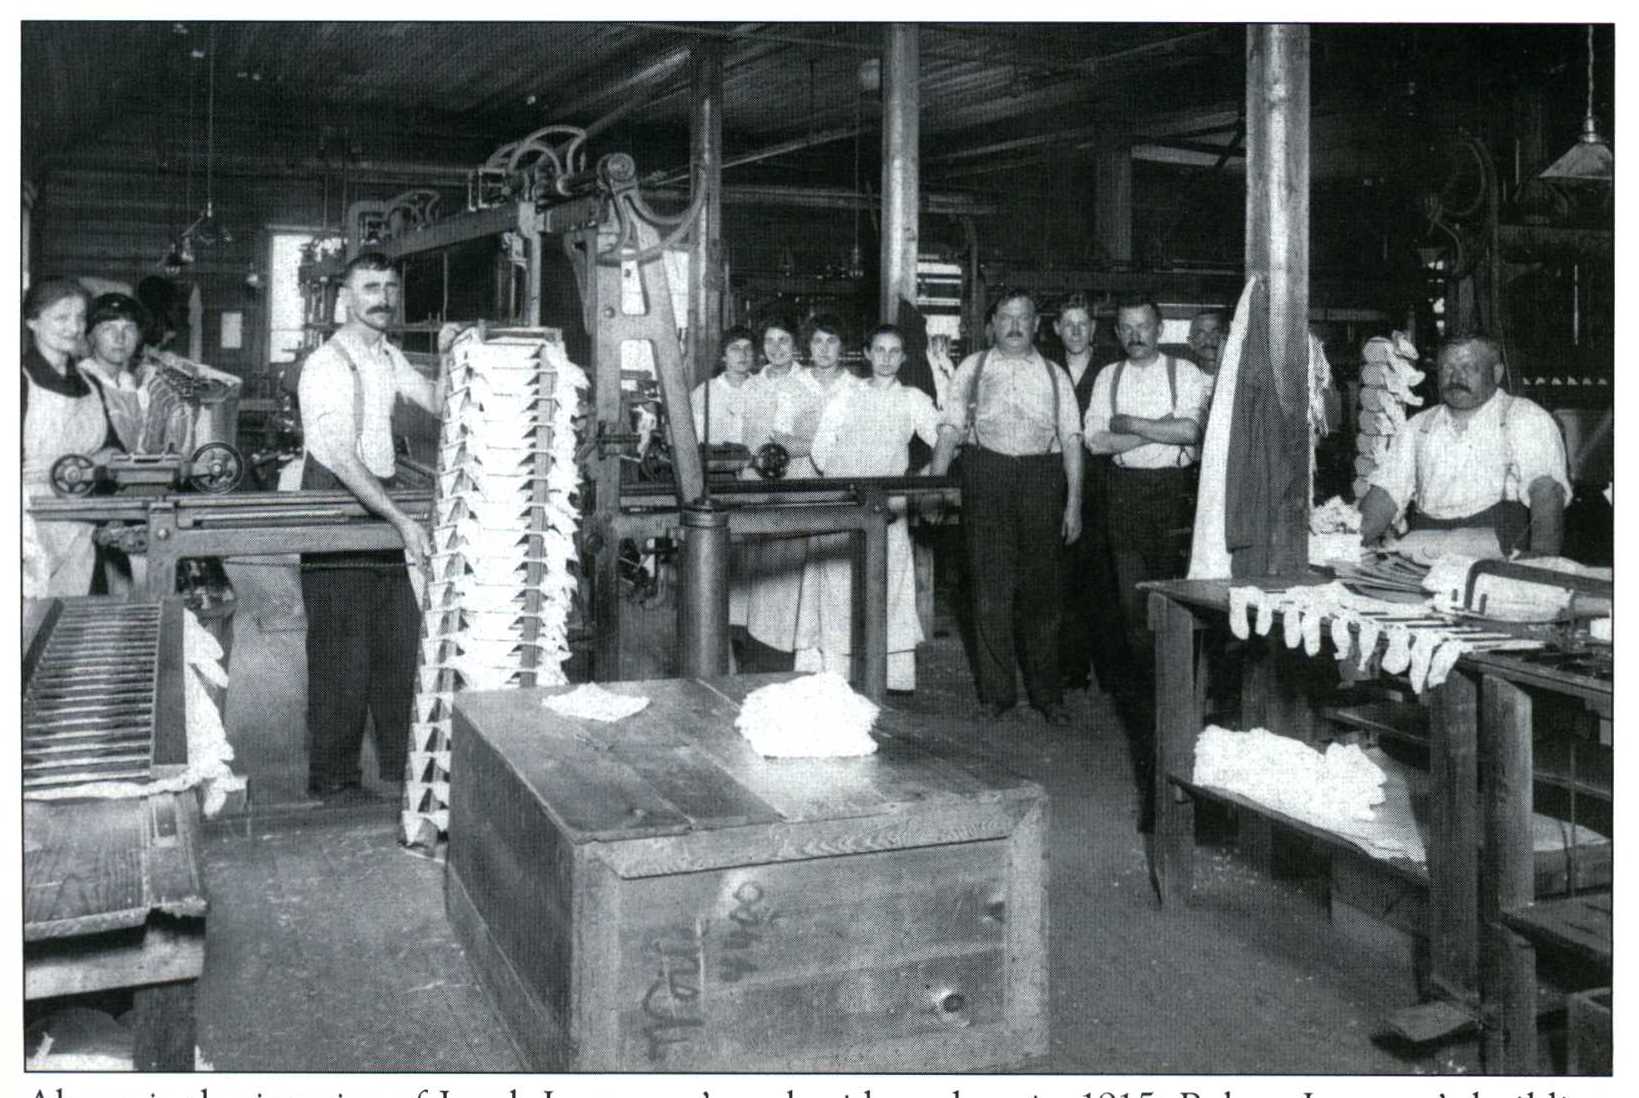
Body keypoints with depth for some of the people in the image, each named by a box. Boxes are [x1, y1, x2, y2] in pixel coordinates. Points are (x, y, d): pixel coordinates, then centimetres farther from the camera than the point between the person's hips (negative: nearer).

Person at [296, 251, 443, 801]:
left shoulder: (388, 357, 11)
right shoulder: (328, 363, -16)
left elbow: (436, 402, 10)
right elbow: (342, 456, -25)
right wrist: (401, 519, -32)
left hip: (380, 502, 8)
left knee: (401, 642, 12)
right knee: (343, 653, -2)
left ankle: (401, 765, 26)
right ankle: (333, 781, 10)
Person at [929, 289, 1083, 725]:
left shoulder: (1054, 375, 13)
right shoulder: (972, 367, 12)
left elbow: (1071, 440, 8)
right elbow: (951, 429, 6)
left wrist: (1074, 502, 0)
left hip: (1041, 478, 1)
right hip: (986, 473, -1)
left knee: (1041, 588, 4)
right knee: (991, 586, -1)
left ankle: (1046, 693, 14)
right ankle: (996, 691, 9)